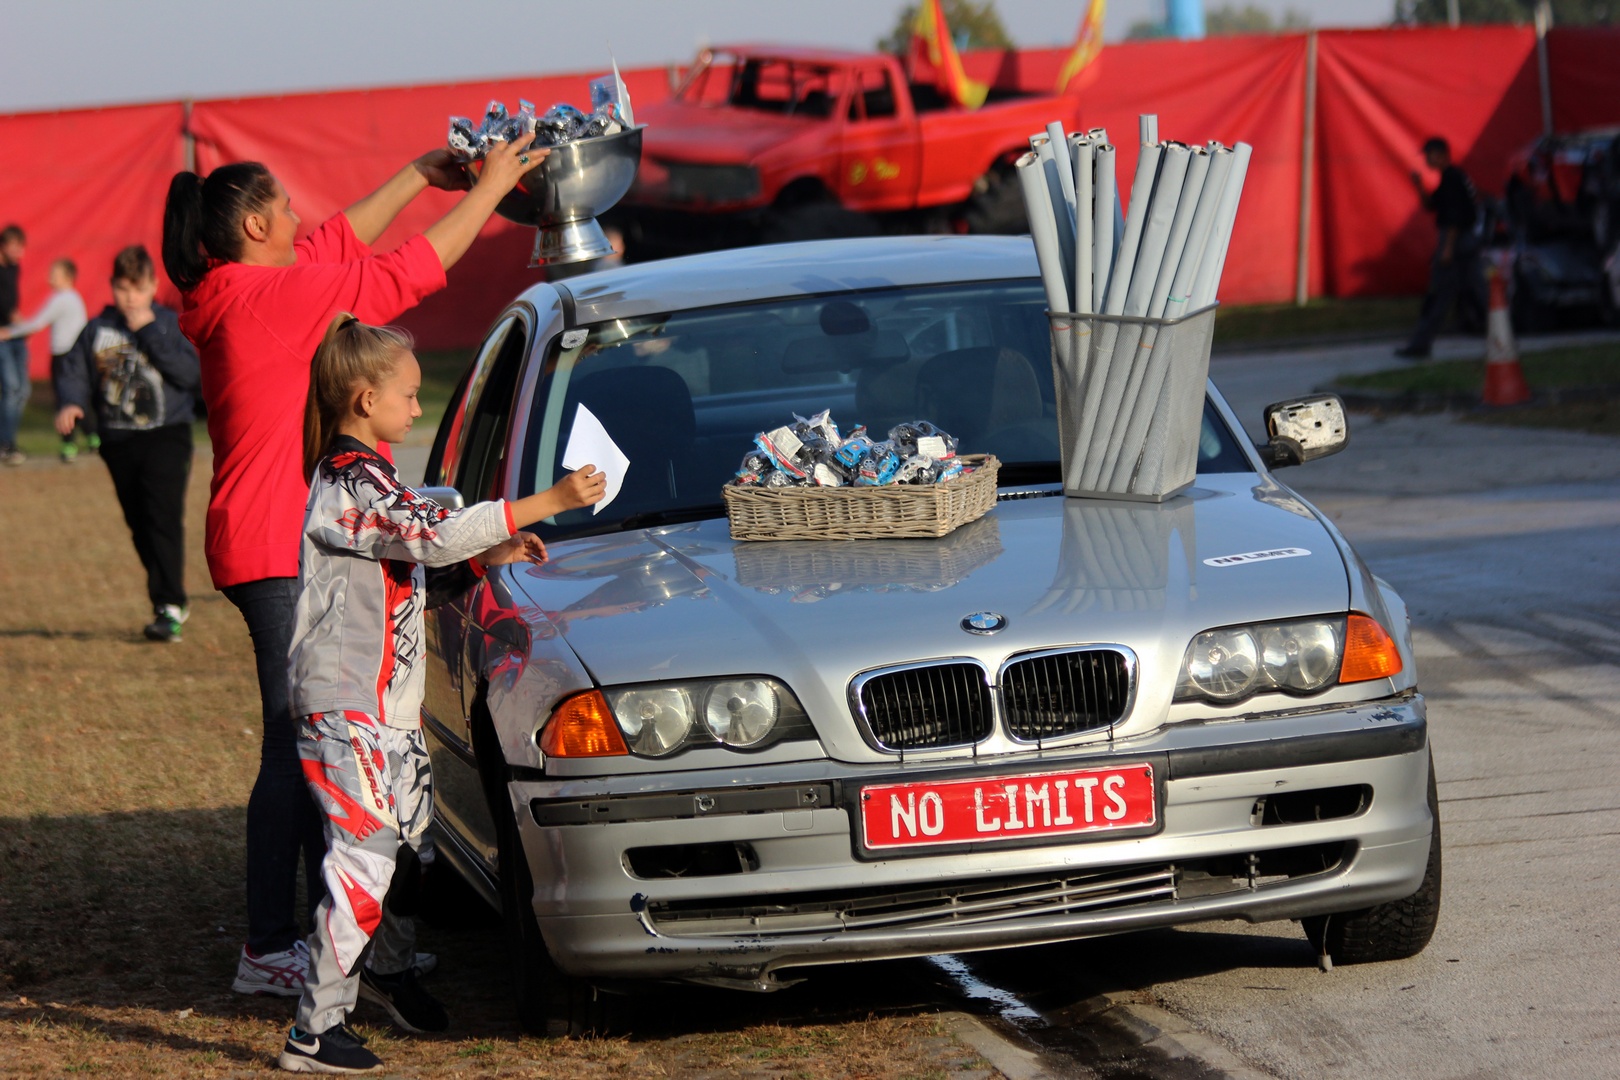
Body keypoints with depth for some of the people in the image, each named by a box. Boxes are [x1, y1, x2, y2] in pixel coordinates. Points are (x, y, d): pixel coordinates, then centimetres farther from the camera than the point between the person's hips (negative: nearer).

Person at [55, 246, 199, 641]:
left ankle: (169, 607, -19)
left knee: (163, 516, -17)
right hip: (118, 441, 4)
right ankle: (172, 602, 23)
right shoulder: (96, 330, 7)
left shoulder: (171, 324, -1)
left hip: (166, 434, -4)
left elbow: (189, 372, -14)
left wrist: (148, 333, -17)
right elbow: (75, 372, 7)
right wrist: (70, 403, -14)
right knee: (140, 526, 9)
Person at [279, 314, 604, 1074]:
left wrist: (488, 558, 8)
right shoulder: (350, 483, -17)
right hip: (344, 705, -10)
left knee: (407, 834, 21)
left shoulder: (362, 478, 17)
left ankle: (387, 969, 41)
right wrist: (550, 502, -29)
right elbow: (436, 532, -29)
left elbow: (416, 569, 23)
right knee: (366, 855, -12)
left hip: (388, 704, 10)